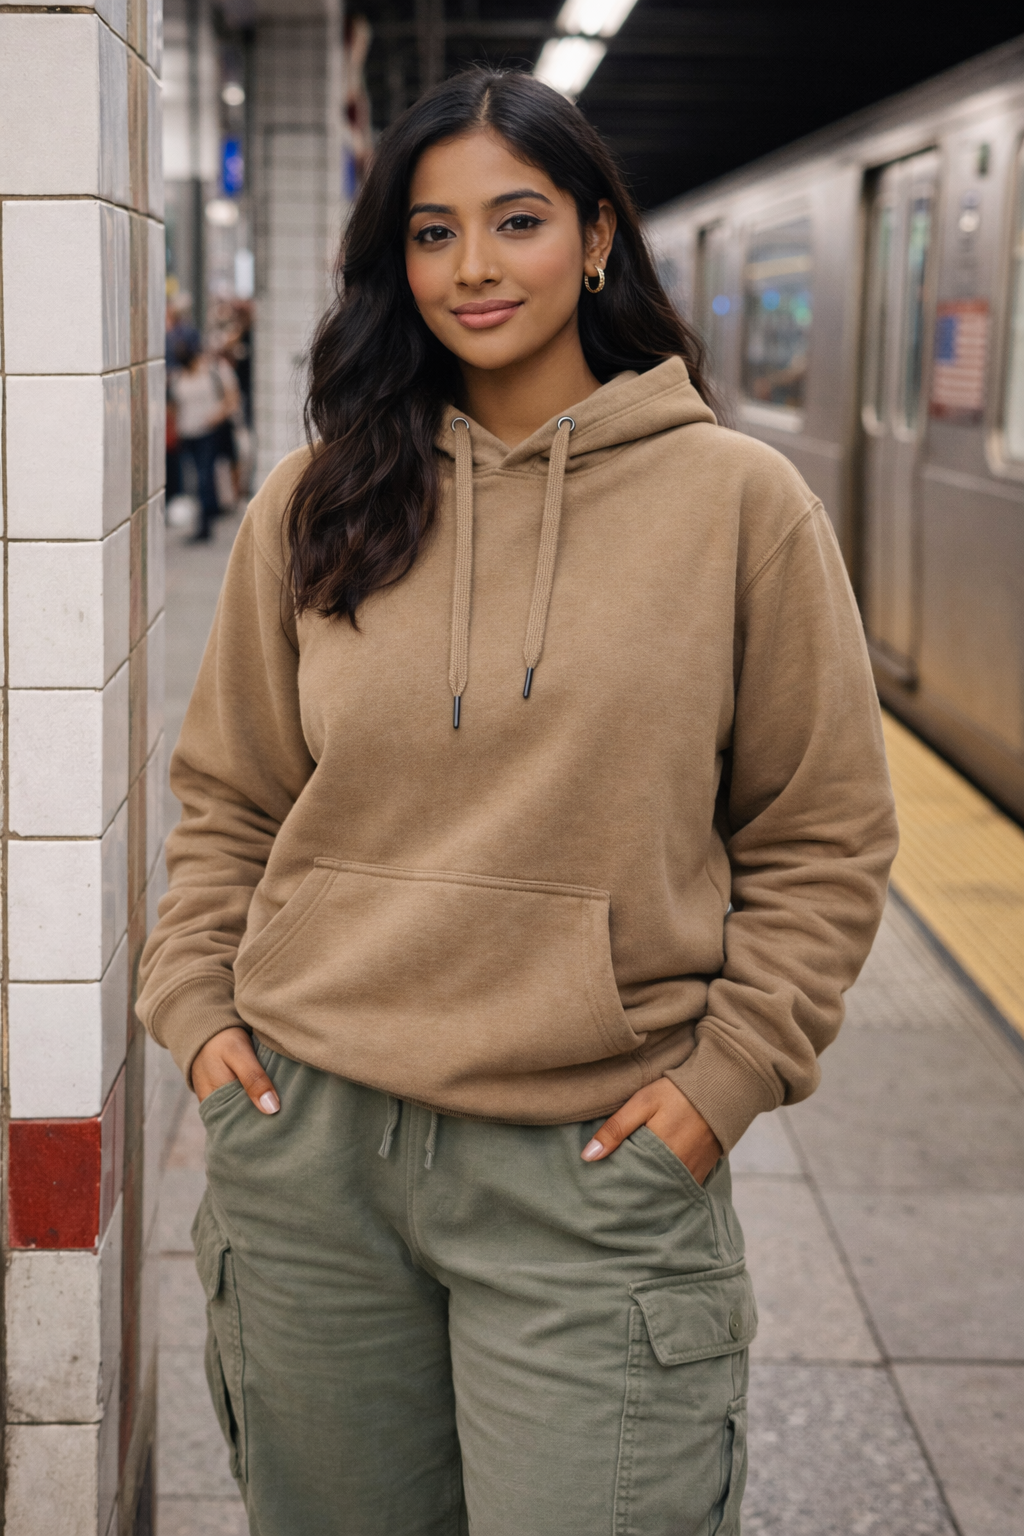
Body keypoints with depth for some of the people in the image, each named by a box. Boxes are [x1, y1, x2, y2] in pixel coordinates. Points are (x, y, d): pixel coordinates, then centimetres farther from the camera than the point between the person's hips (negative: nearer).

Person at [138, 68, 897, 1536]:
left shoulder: (740, 499, -2)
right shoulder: (317, 501, 5)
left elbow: (824, 837, 2)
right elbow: (226, 797, 14)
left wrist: (729, 1072, -6)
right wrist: (195, 1003, 3)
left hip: (595, 1162, -2)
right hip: (306, 1149, 3)